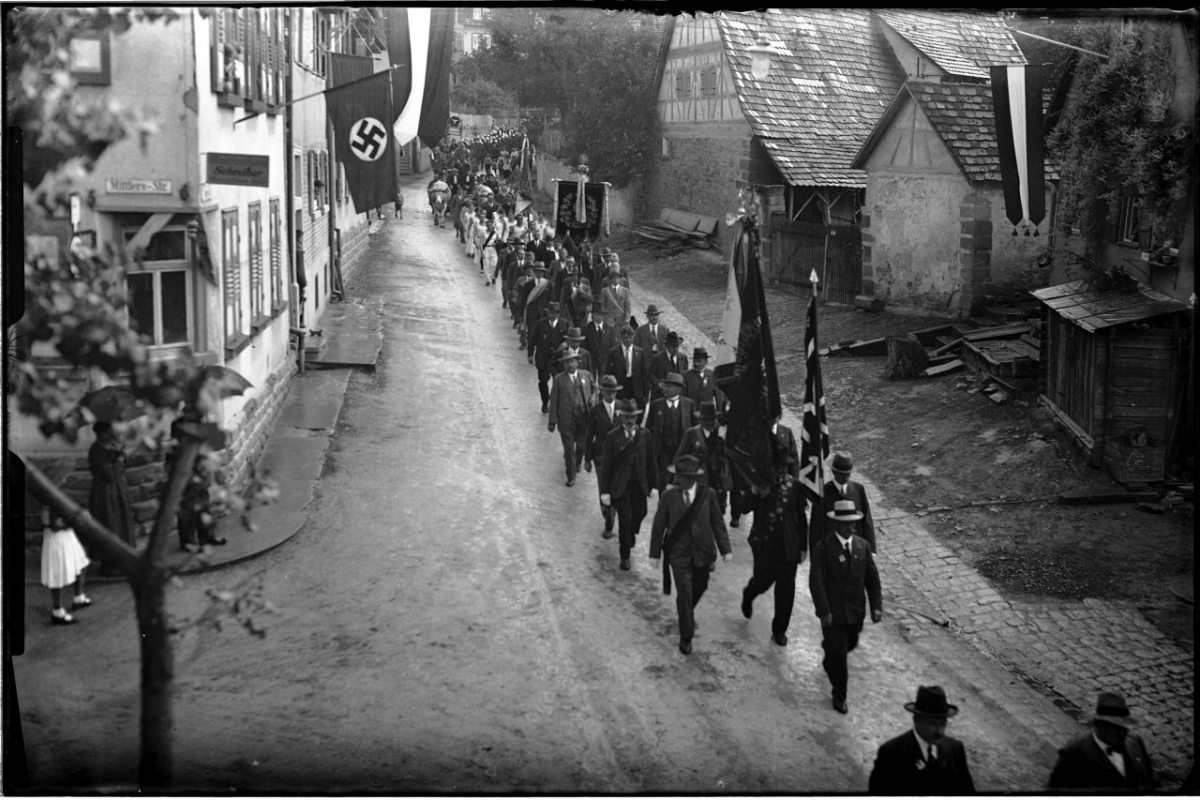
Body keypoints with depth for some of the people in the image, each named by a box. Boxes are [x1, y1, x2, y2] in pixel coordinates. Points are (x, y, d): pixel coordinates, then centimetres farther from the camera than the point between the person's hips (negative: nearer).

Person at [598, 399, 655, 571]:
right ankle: (625, 556, 13)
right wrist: (604, 491, -8)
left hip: (640, 484, 3)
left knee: (640, 513, 6)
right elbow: (606, 465, -6)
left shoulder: (644, 434, 0)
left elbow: (649, 460, 5)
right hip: (620, 485, -3)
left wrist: (652, 485, 4)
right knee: (625, 519, -4)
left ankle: (630, 535, 42)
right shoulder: (613, 437, -9)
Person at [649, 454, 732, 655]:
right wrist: (655, 553, 0)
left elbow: (717, 522, -1)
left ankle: (687, 613, 51)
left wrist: (725, 549, -5)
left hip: (703, 552, 2)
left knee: (699, 588, 19)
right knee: (684, 594, -2)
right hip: (679, 553, -2)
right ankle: (686, 637, 12)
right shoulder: (669, 496, -9)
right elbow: (659, 525, -2)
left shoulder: (708, 494, -6)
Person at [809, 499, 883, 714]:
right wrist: (824, 611, -24)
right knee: (838, 654, 1)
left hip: (855, 612, 5)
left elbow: (872, 578, 2)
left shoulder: (862, 546, -1)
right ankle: (839, 696, 19)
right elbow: (816, 581, -18)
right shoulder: (822, 548, -15)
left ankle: (830, 665, 57)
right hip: (833, 613, -5)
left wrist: (876, 606, -7)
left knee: (850, 644, 24)